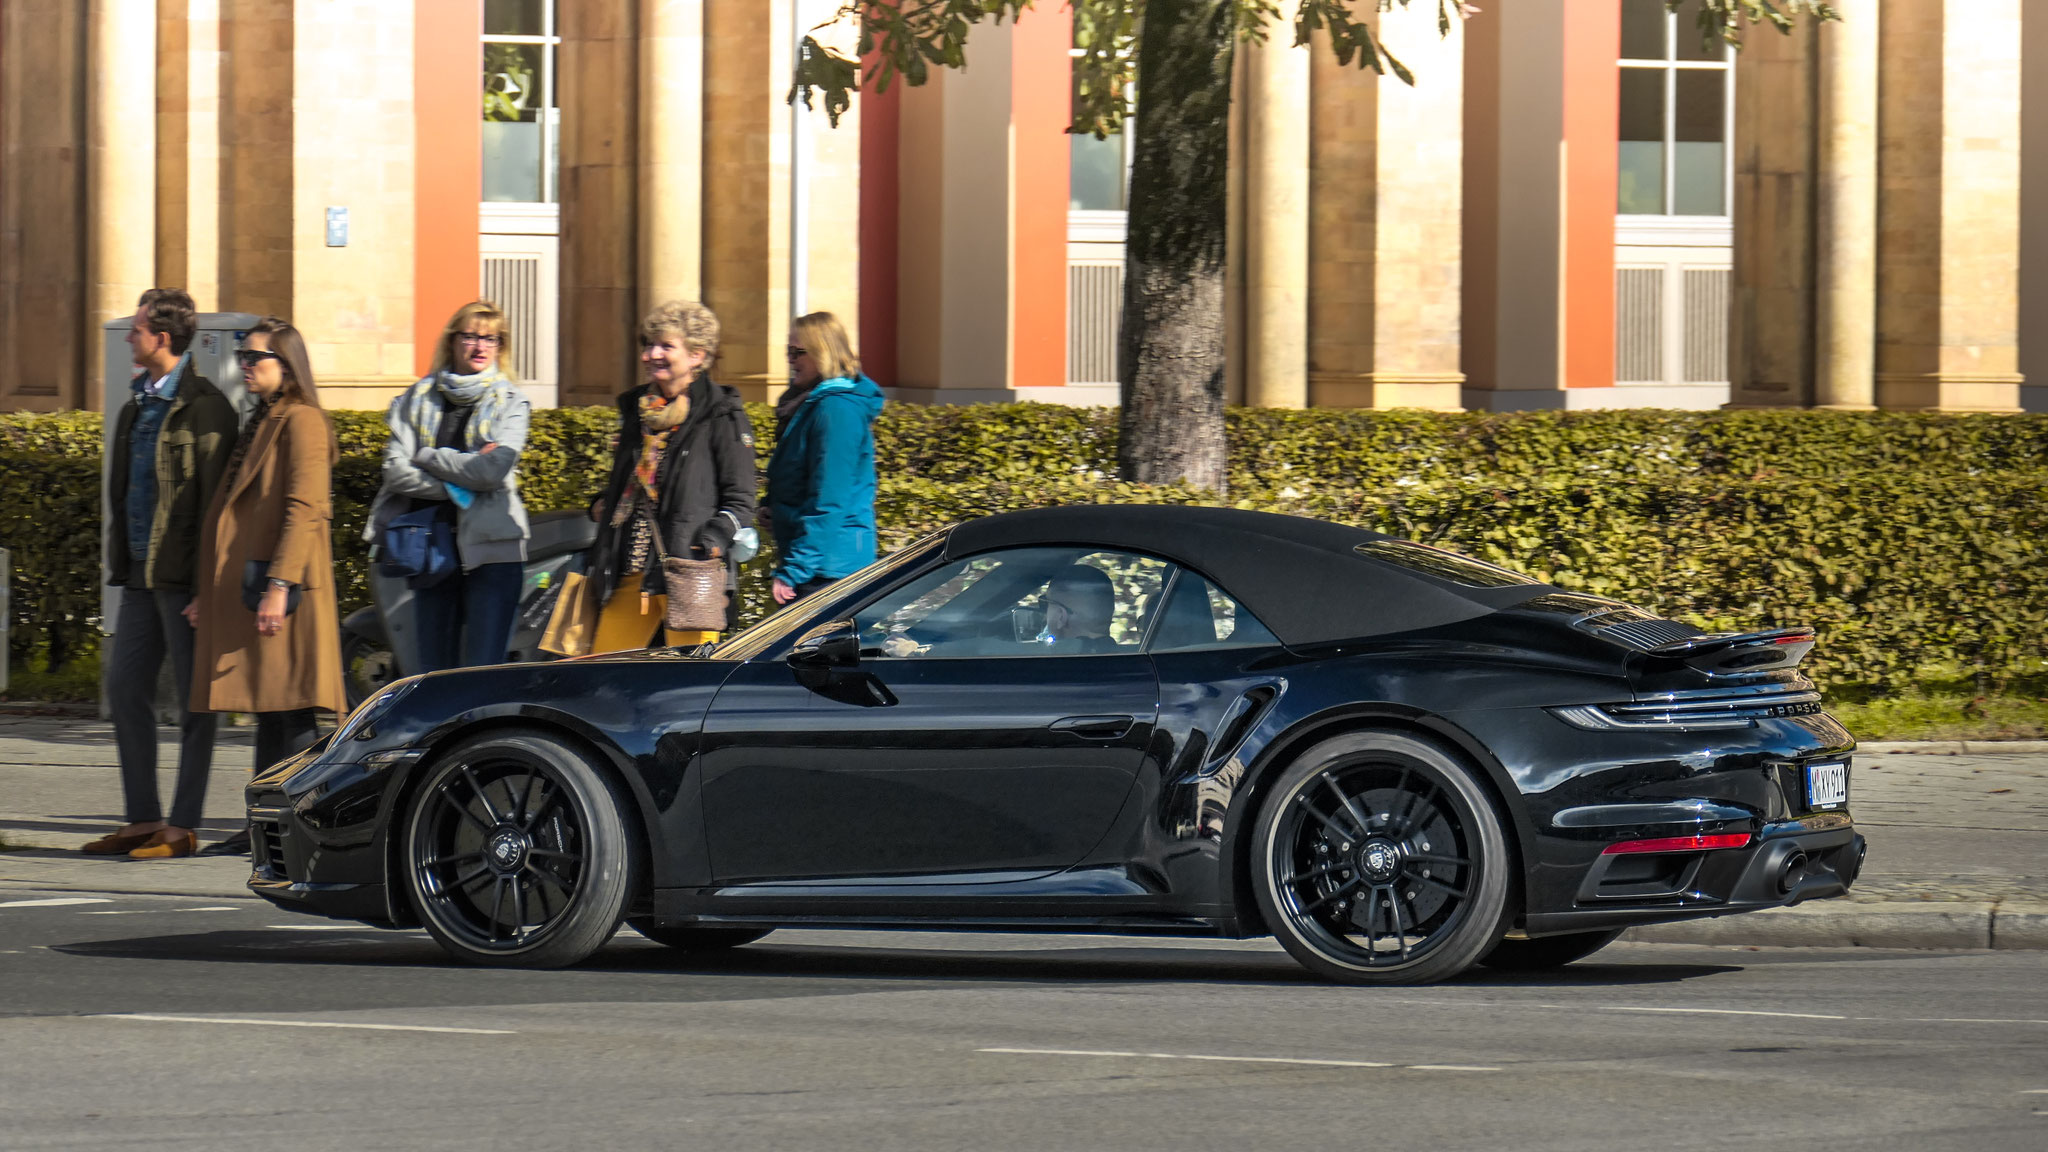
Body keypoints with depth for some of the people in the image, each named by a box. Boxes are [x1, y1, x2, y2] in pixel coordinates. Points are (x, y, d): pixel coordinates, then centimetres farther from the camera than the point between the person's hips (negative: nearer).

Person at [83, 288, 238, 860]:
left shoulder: (204, 406, -10)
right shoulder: (137, 405, 16)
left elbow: (213, 493, -14)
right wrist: (120, 560, 16)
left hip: (182, 572, -9)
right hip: (141, 573, 9)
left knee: (194, 699, -2)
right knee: (125, 689, 8)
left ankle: (184, 825, 0)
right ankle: (143, 819, 14)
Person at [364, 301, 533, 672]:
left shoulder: (510, 404, 6)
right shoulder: (418, 399, 12)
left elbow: (494, 471, -10)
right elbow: (396, 470, 0)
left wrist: (429, 457, -3)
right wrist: (459, 485, -10)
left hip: (491, 549, -3)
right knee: (434, 673, 5)